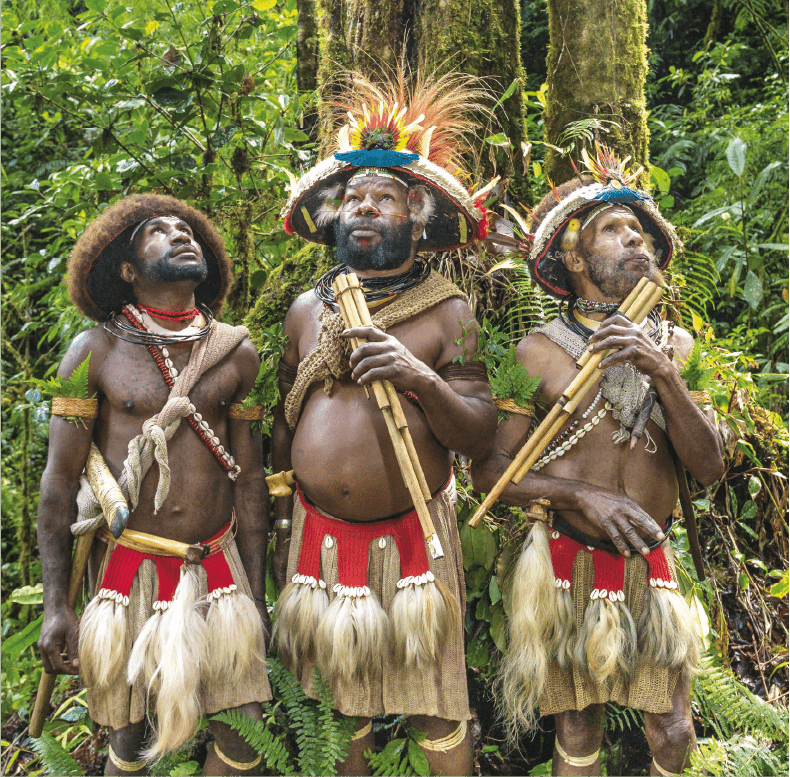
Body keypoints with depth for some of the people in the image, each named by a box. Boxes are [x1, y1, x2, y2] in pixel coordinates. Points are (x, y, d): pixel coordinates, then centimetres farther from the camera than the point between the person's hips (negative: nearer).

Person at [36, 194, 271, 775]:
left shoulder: (236, 353, 3)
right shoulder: (95, 352, -4)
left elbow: (249, 475, 7)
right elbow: (60, 478, -3)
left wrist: (255, 590, 7)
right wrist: (56, 602, -5)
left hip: (218, 566, 2)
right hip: (128, 567, -2)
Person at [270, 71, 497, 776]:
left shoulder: (448, 311, -2)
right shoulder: (306, 309, 8)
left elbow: (481, 436, -6)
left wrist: (421, 379, -23)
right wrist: (281, 521, 14)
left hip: (412, 537, -3)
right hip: (320, 534, 3)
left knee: (438, 714, 5)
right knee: (340, 705, 14)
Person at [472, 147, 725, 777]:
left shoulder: (673, 345, 2)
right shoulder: (539, 352, -8)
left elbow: (709, 469, -6)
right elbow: (489, 471, -9)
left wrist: (665, 374, -19)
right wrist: (582, 495, -23)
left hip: (651, 564, 3)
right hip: (570, 566, -2)